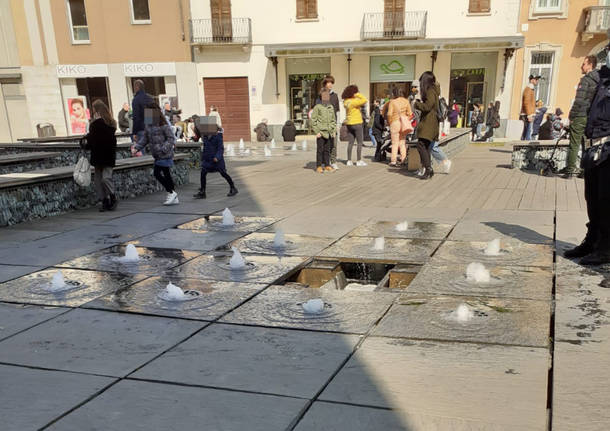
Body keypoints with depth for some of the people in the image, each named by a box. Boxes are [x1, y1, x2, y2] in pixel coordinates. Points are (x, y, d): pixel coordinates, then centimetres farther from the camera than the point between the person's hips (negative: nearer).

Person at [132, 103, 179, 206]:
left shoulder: (163, 124, -12)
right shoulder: (148, 125, 11)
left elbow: (171, 138, -14)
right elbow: (144, 138, 12)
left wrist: (163, 149, -23)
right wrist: (136, 148, -2)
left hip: (165, 154, -8)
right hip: (158, 155, 8)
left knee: (157, 173, -11)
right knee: (166, 174, 11)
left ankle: (171, 192, 2)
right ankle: (174, 198, 18)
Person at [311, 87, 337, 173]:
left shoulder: (331, 107, 12)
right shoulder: (317, 107, -4)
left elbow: (333, 120, 20)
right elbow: (313, 120, -6)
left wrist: (334, 131, 12)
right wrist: (317, 132, -11)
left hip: (329, 133, 5)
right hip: (321, 133, -5)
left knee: (327, 150, 10)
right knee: (320, 150, -2)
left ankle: (327, 165, 18)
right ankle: (319, 166, 4)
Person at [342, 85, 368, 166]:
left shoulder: (346, 101, 3)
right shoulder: (354, 101, -19)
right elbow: (365, 100, -25)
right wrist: (358, 95, -14)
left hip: (349, 123, 7)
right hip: (357, 123, -7)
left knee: (350, 142, 9)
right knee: (360, 142, 1)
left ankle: (349, 160, 9)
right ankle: (359, 161, 0)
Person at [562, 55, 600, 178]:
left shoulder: (585, 79, -11)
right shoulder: (598, 80, 14)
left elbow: (579, 100, -18)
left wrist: (571, 115, -10)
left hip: (580, 116, -8)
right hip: (591, 117, 8)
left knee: (574, 144, -4)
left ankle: (571, 169, -4)